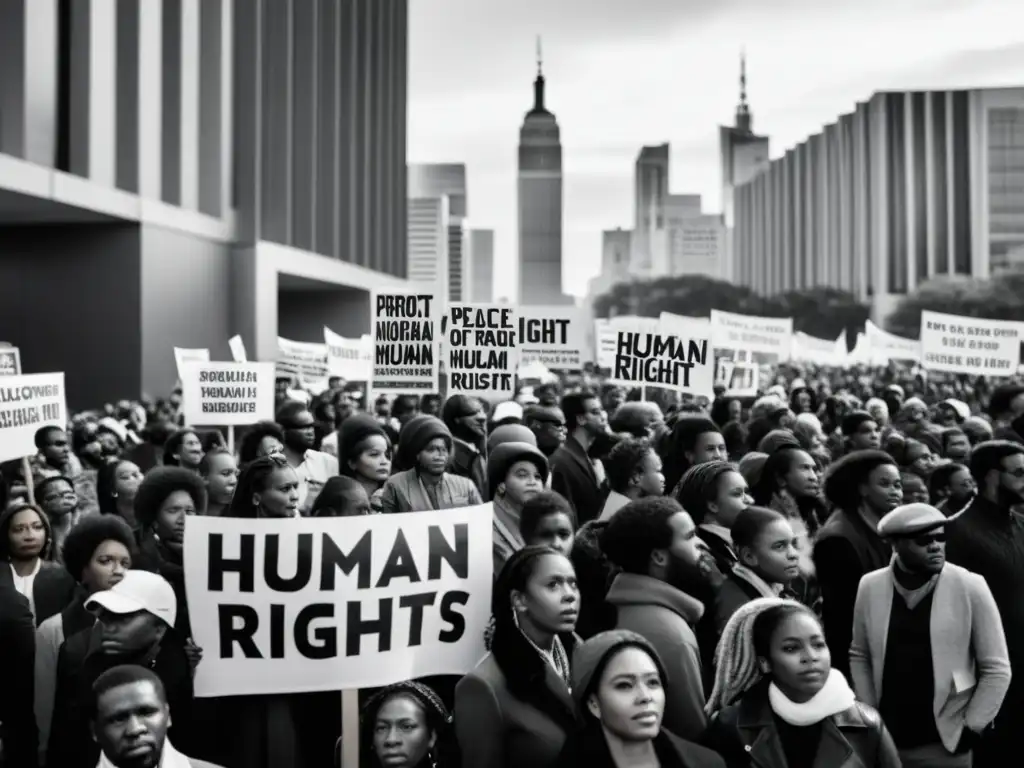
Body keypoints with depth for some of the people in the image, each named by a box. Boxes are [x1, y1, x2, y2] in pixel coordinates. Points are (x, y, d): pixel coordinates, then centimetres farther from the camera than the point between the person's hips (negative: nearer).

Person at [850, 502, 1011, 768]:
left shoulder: (970, 587, -9)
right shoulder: (870, 586, -2)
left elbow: (996, 668, -3)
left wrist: (971, 729, -5)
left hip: (944, 744, -2)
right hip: (884, 740, 2)